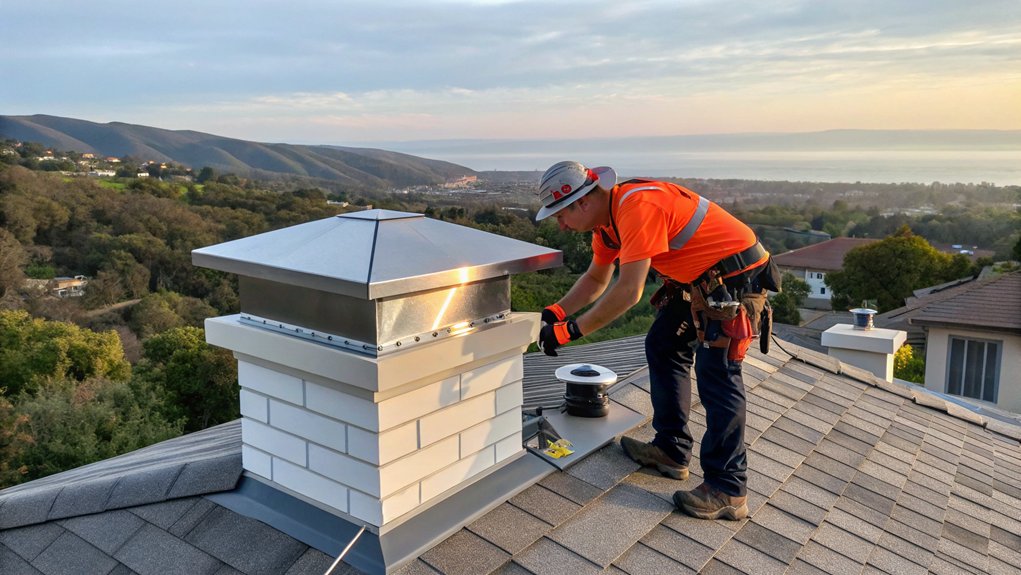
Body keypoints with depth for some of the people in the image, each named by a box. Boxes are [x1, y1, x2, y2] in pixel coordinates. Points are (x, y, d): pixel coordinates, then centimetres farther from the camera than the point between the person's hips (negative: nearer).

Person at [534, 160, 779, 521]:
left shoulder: (637, 207, -27)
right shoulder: (606, 218, 6)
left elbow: (628, 291, -29)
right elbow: (596, 279, 18)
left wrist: (572, 330, -23)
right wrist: (556, 312, 5)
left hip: (736, 277, -10)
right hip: (700, 281, 11)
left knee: (716, 376, -12)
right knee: (662, 348, 14)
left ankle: (727, 492, -4)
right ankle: (671, 451, 22)